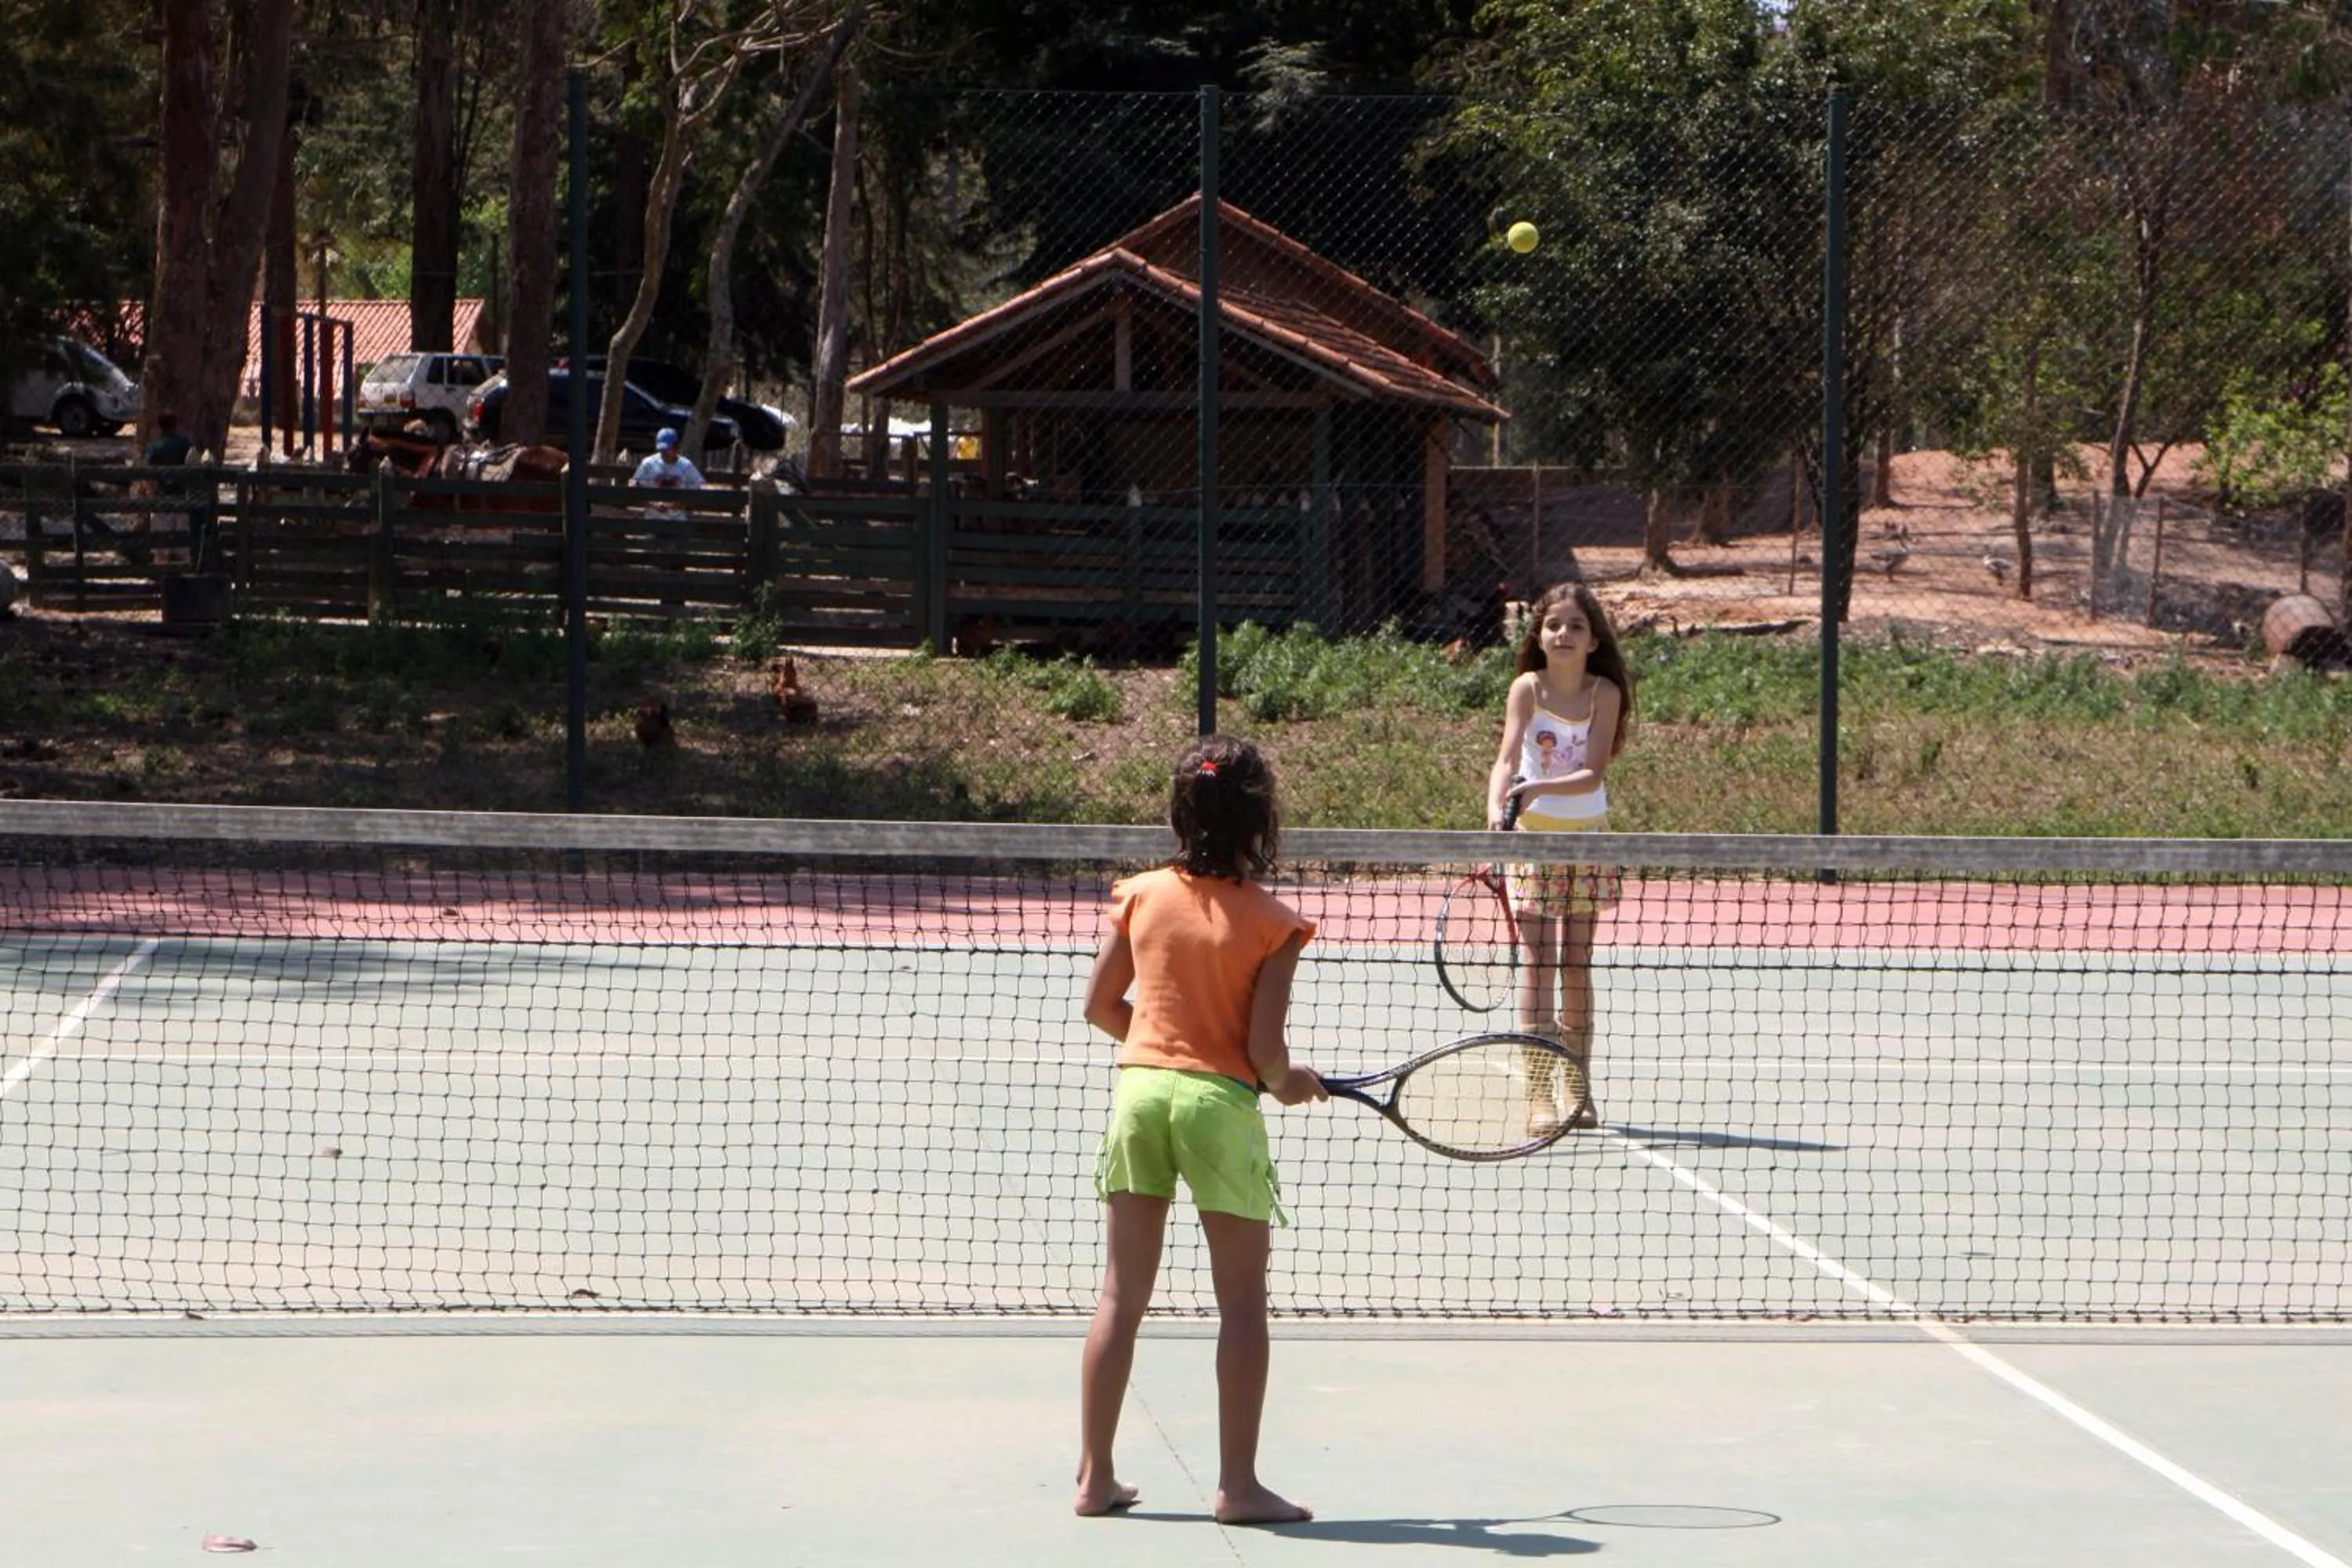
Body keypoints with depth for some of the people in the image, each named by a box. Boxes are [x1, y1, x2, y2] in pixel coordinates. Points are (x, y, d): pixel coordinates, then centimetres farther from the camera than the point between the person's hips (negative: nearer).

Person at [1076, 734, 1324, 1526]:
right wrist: (1288, 1082, 10)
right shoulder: (1271, 923, -8)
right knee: (1242, 1301, 5)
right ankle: (1237, 1484, 5)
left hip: (1140, 1085, 4)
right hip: (1219, 1102, -4)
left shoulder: (1140, 896, 3)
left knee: (1122, 1293, 10)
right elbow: (1264, 1046, -11)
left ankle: (1095, 1475, 12)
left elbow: (1100, 1006, 8)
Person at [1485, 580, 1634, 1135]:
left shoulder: (1605, 693, -7)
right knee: (1537, 965, -8)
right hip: (1533, 836, -2)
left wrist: (1539, 788, -32)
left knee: (1577, 965, 8)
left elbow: (1592, 774, -16)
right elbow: (1507, 759, -19)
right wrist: (1497, 808, -38)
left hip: (1587, 836, 2)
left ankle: (1577, 1089, 18)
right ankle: (1539, 1095, -10)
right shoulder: (1528, 689, -9)